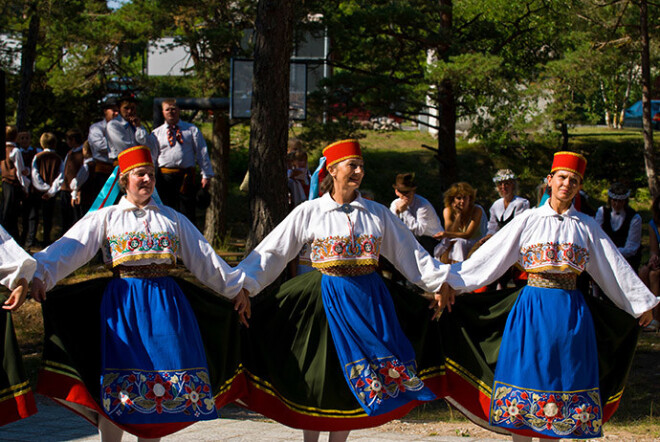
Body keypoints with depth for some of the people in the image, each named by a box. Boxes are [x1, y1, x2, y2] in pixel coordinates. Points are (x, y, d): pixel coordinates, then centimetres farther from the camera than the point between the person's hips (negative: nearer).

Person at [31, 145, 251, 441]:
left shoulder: (172, 219, 16)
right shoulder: (106, 219, 8)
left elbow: (204, 258, 18)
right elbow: (70, 249, -5)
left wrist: (235, 288, 13)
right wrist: (40, 276, -21)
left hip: (165, 304, 3)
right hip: (122, 304, -2)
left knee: (161, 382, 1)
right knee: (117, 380, -6)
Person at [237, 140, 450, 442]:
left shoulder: (377, 214, 6)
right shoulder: (309, 213, -1)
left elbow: (410, 254, 9)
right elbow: (271, 253, -3)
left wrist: (441, 281, 2)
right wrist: (243, 286, -14)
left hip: (368, 300, 2)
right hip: (327, 300, -2)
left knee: (353, 381, 7)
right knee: (319, 377, 2)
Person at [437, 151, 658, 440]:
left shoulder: (587, 227, 8)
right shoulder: (528, 221, 3)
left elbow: (614, 268, 13)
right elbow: (488, 256, 2)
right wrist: (452, 283, -1)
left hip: (571, 311, 2)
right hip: (532, 307, -2)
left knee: (562, 380, 3)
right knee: (527, 374, -2)